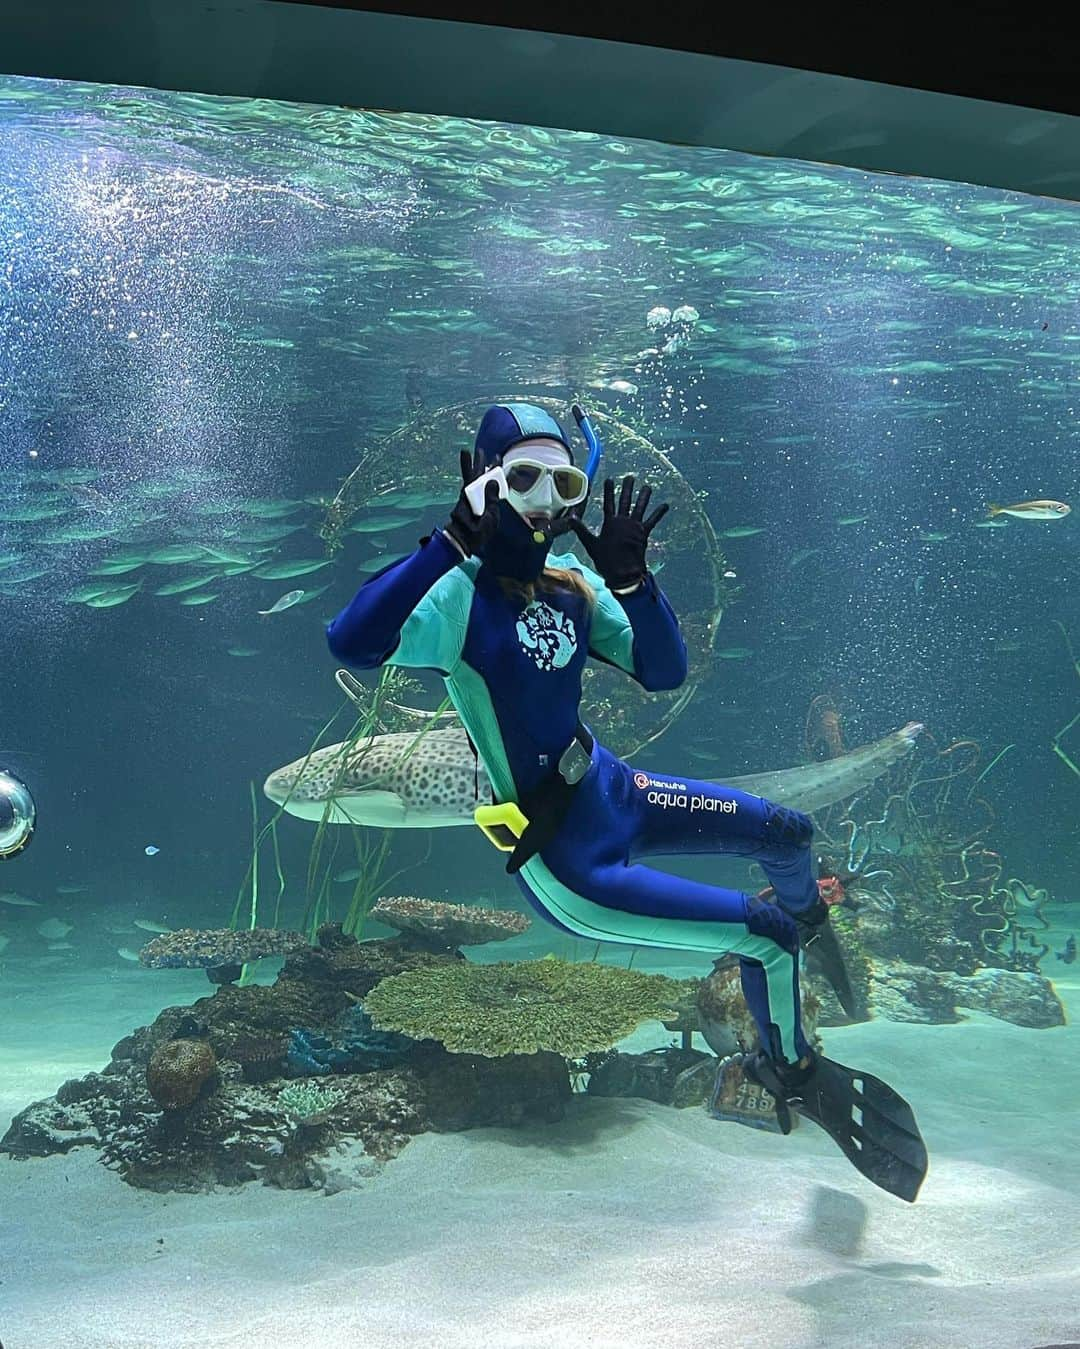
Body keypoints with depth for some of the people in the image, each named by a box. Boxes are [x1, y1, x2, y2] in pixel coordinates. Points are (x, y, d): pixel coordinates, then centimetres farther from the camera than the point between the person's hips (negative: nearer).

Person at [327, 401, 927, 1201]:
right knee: (767, 934, -11)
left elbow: (665, 672, -2)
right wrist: (453, 543, -38)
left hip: (611, 792, 8)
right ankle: (794, 1075, 19)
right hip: (565, 862, -7)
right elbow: (352, 645, -39)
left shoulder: (571, 582, 0)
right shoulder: (460, 597, -21)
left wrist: (632, 579, -16)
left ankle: (806, 910, 51)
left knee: (790, 833, 15)